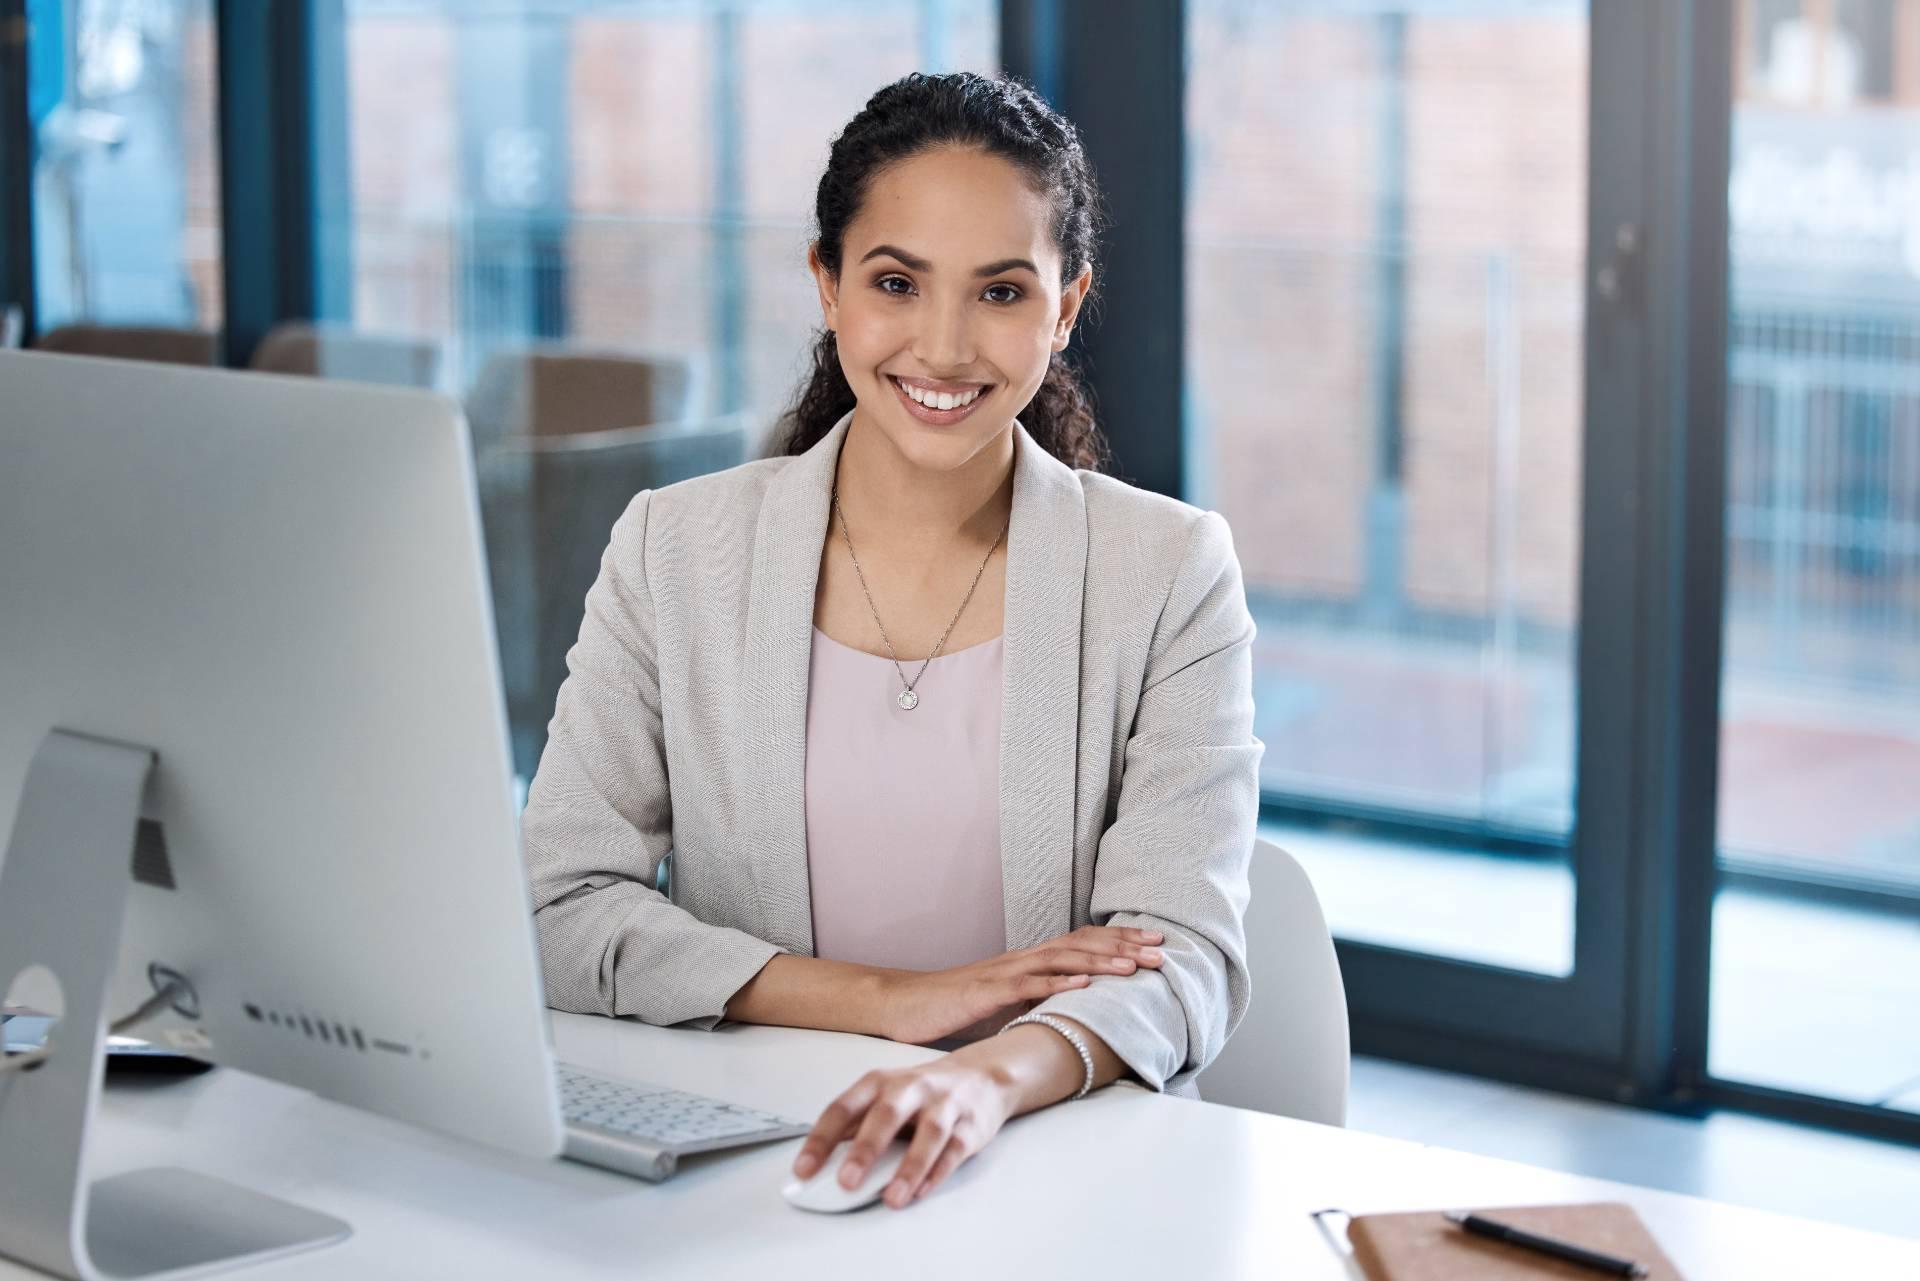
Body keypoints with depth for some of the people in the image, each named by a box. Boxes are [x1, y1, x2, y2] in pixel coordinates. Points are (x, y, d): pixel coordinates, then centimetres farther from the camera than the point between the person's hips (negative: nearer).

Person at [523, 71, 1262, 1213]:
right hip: (747, 1168, 0)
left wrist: (989, 1077, -30)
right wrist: (885, 1000, -12)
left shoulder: (1172, 574, 2)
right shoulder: (675, 553, 6)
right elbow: (557, 906, 0)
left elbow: (1184, 957, -8)